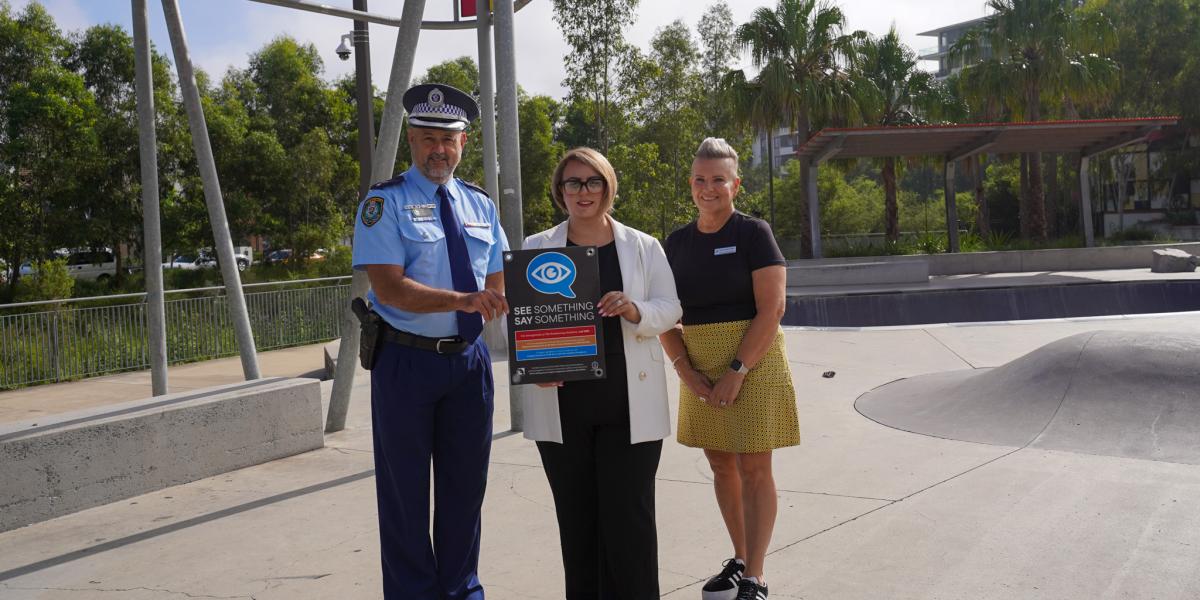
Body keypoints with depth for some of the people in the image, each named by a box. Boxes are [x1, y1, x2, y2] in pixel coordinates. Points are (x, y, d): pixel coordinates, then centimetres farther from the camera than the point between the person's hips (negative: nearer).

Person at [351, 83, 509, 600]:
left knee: (465, 485, 15)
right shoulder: (385, 203, -8)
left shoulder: (480, 205, 9)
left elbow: (497, 287, 11)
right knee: (406, 491, 7)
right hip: (407, 360, -5)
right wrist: (465, 300, -30)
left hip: (469, 359, 5)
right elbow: (390, 288, -19)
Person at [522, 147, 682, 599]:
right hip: (562, 402, 1)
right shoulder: (536, 249, 8)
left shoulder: (642, 247, 8)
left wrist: (635, 311, -18)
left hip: (629, 403, -1)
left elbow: (669, 309, 4)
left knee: (629, 514, -2)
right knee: (576, 515, 8)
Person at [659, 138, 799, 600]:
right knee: (721, 466, 13)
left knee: (753, 468, -2)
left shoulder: (753, 233, -7)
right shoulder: (678, 242, 7)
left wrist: (736, 371, -18)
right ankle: (739, 559, 28)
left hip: (753, 362, -5)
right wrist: (684, 368, -8)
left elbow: (771, 309, -13)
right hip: (699, 368, 5)